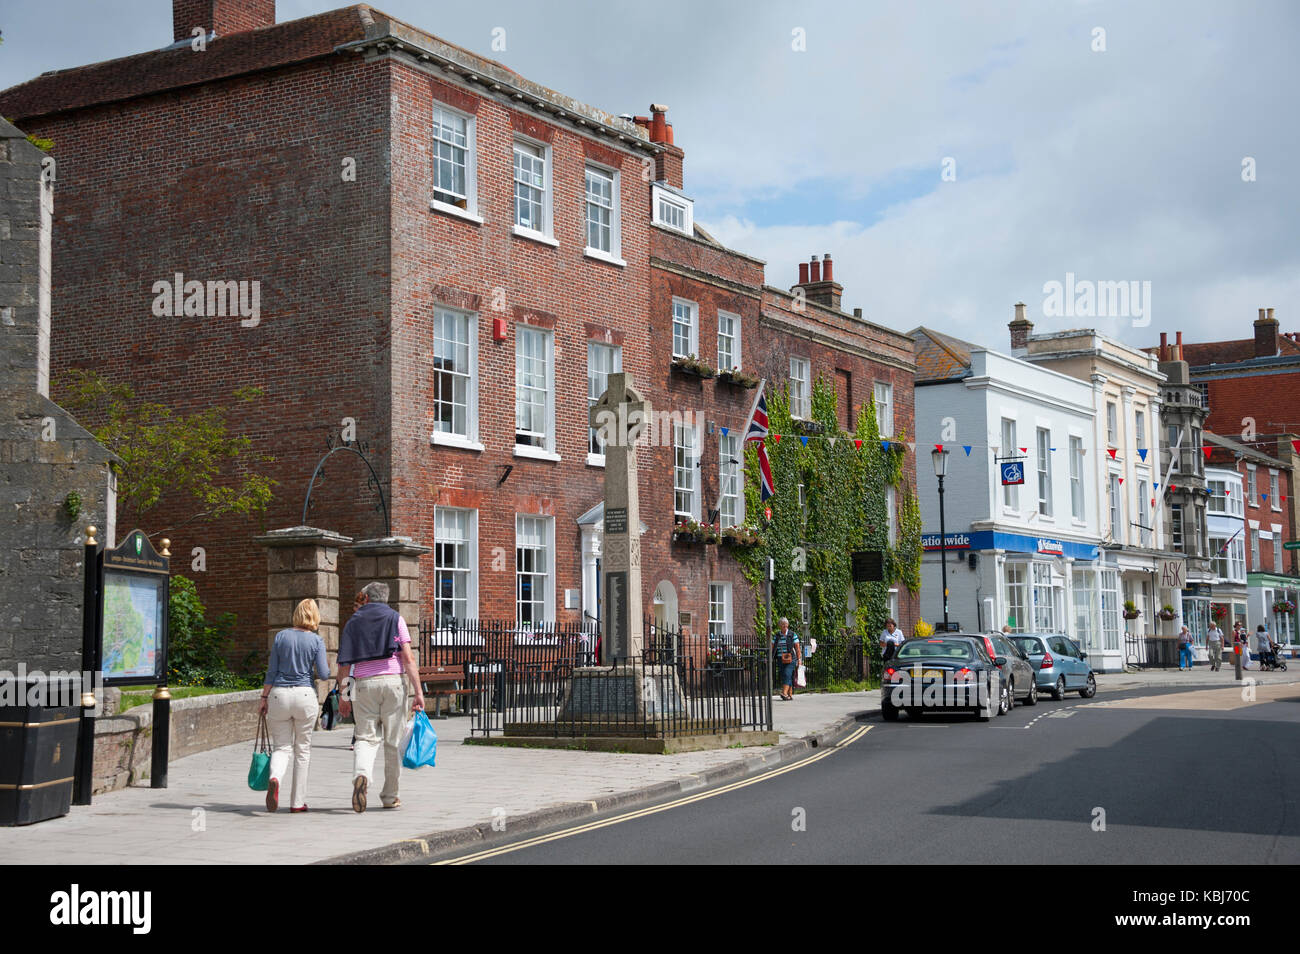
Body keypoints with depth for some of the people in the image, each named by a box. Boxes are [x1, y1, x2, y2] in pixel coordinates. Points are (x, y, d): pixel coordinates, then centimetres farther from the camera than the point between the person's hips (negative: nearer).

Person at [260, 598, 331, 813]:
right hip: (305, 695, -1)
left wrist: (264, 699, 9)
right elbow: (323, 674, -8)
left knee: (281, 747, 8)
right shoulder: (316, 641, -2)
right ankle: (297, 802, 11)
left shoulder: (281, 636, 3)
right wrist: (327, 668, 15)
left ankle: (274, 779, -24)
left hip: (279, 694, 1)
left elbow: (272, 671, 3)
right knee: (303, 749, 10)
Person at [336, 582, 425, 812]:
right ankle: (390, 796, 14)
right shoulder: (395, 619, 7)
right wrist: (418, 692, -6)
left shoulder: (353, 622, 11)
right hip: (393, 681, -1)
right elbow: (408, 659, -4)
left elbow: (344, 664, 6)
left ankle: (361, 775, -26)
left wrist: (342, 697, 13)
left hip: (364, 683, 1)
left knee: (366, 737, 4)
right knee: (393, 741, 7)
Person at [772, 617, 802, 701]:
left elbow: (797, 648, -1)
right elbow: (771, 647, 7)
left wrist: (799, 659, -6)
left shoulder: (793, 634, 0)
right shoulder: (776, 636, 10)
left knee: (787, 674, -18)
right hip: (780, 659, 4)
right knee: (784, 676, 4)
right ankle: (790, 694, 11)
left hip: (791, 659, -4)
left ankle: (784, 693, -28)